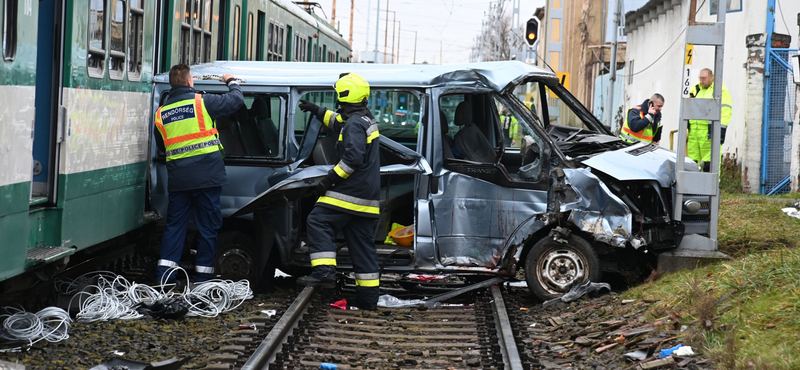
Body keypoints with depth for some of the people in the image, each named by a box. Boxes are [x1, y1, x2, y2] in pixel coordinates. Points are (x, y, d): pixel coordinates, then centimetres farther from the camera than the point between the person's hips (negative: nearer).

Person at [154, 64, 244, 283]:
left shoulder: (161, 112, 10)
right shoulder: (202, 102, -4)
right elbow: (235, 100, 4)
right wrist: (232, 82, 23)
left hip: (177, 178, 4)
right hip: (206, 175, -4)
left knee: (175, 224, 10)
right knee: (208, 226, 4)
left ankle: (164, 274, 3)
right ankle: (202, 278, 6)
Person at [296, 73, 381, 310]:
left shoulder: (355, 124, -13)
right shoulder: (365, 119, 18)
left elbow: (353, 157, -24)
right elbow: (340, 123, 40)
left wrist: (331, 179, -20)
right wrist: (318, 111, 43)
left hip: (350, 192, -10)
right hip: (367, 197, 10)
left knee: (319, 222, -6)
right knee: (363, 244, 10)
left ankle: (324, 271, -20)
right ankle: (368, 298, 10)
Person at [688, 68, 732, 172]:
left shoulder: (720, 90, -1)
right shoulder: (695, 89, 18)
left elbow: (725, 111, -6)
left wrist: (722, 130, -14)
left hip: (709, 132, -6)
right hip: (693, 131, 6)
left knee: (709, 163, -10)